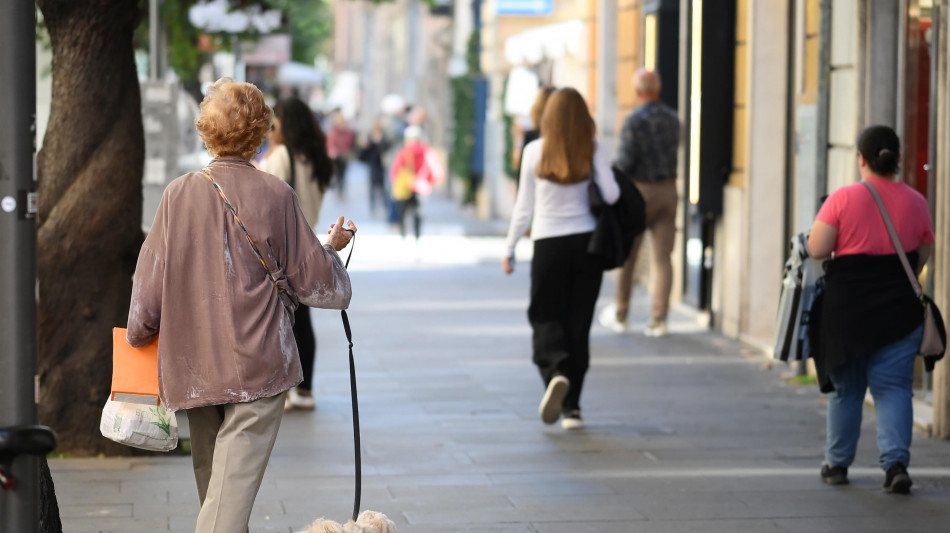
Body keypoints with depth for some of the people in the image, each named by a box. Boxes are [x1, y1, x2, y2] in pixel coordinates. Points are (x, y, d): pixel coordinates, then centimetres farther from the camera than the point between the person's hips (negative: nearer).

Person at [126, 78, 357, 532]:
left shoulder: (179, 194, -1)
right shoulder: (276, 196, -5)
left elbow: (149, 283, 2)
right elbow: (318, 284, 1)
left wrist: (140, 335, 19)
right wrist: (333, 247, 21)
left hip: (193, 369, 3)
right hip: (259, 367, -3)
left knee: (210, 482, 18)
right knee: (233, 488, -8)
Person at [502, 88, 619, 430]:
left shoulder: (535, 152, -3)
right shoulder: (592, 151, -3)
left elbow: (524, 208, 1)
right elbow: (611, 195, -10)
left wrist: (510, 249, 12)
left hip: (548, 244, -1)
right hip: (587, 241, 1)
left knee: (545, 317, 7)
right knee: (578, 322, 8)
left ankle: (555, 373, -23)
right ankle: (572, 406, 8)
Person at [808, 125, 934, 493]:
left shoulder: (842, 199, -9)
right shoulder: (915, 202, 0)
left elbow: (817, 249, -12)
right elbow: (923, 257, 7)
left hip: (847, 309, -1)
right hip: (900, 308, 1)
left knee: (846, 388, 13)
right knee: (893, 387, 3)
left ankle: (837, 464, 22)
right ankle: (896, 463, -12)